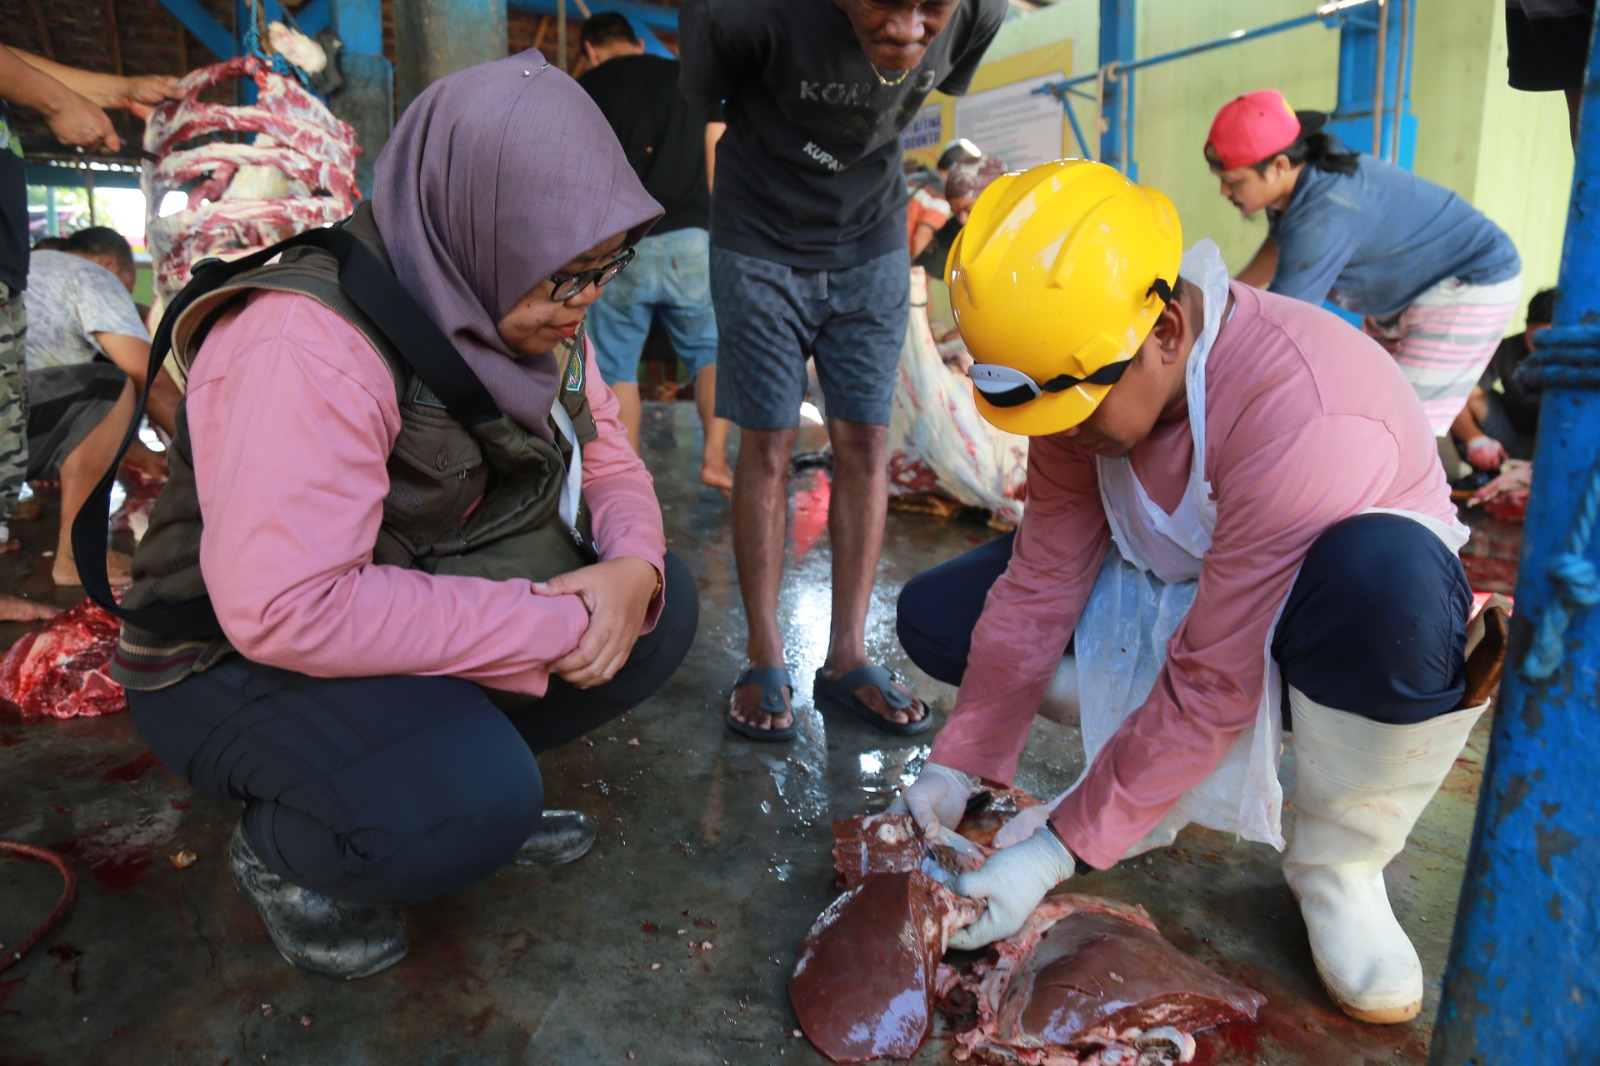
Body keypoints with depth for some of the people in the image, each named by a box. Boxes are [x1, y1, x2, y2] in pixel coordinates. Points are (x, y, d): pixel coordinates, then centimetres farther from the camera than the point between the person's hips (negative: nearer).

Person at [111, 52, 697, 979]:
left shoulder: (534, 314, -4)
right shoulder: (312, 342, -30)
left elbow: (610, 460, 2)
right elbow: (283, 608, -36)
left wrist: (634, 569, -21)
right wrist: (553, 626, -31)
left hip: (436, 606, 8)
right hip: (240, 657, -7)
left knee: (665, 605, -6)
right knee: (471, 802, -34)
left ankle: (483, 782, 9)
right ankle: (279, 854, 1)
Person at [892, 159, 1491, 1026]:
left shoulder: (1300, 416, -36)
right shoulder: (1084, 369, -16)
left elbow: (1213, 686, -34)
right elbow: (1042, 578, -12)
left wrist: (1057, 851, -29)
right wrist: (959, 764, -14)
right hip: (1177, 585, 5)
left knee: (1388, 576, -43)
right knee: (934, 616, -8)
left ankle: (1337, 864, -14)